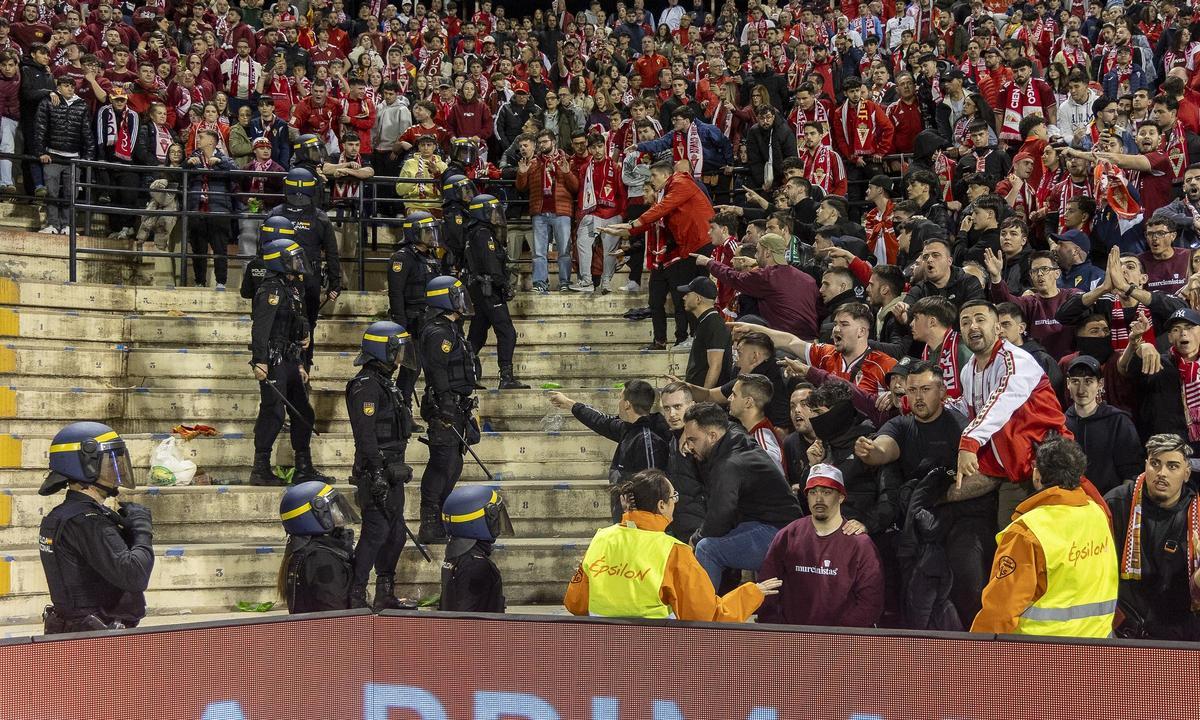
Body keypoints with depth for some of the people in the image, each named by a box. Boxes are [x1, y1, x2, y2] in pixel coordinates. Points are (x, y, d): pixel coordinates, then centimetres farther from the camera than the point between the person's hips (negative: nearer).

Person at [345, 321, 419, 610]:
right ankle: (356, 596, -5)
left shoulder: (384, 383, 17)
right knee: (375, 533, -9)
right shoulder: (366, 385, -15)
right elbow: (365, 434, -22)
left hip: (392, 474, 10)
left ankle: (386, 595, 22)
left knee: (395, 533, 14)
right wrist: (378, 474, -25)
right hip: (377, 474, -10)